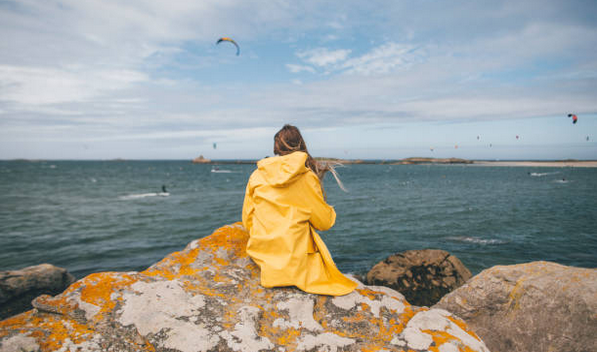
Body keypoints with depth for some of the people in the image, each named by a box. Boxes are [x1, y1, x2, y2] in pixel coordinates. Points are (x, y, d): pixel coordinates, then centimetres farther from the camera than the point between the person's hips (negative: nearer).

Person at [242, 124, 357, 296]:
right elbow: (324, 222, -2)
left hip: (261, 253, 5)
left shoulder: (256, 176, 2)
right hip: (295, 255, -4)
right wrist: (329, 210, 20)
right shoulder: (307, 177, -8)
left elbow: (247, 220, 7)